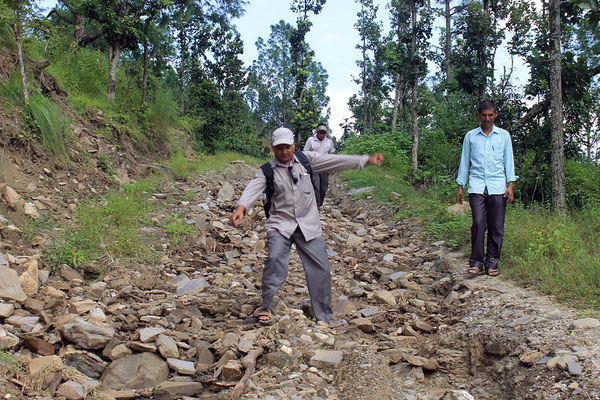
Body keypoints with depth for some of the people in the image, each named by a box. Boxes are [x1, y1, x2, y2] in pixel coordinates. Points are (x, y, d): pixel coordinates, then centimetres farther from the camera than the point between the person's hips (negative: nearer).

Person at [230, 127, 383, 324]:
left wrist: (366, 160, -3)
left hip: (308, 224, 2)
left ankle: (324, 317, 17)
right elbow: (253, 188, -16)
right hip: (280, 224, -2)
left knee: (321, 267, 1)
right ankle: (266, 307, -7)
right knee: (275, 258, -26)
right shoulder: (267, 171, 0)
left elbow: (334, 160, 2)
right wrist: (241, 207, -37)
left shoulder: (306, 159, 5)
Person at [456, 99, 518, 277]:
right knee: (478, 223, -12)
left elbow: (509, 161, 12)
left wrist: (510, 185, 2)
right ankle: (476, 262, -3)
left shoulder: (504, 135, 13)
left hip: (497, 187, 1)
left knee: (496, 227, -2)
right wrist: (460, 186, 11)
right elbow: (464, 161, 16)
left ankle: (492, 262, 8)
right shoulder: (470, 136, 13)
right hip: (476, 187, -1)